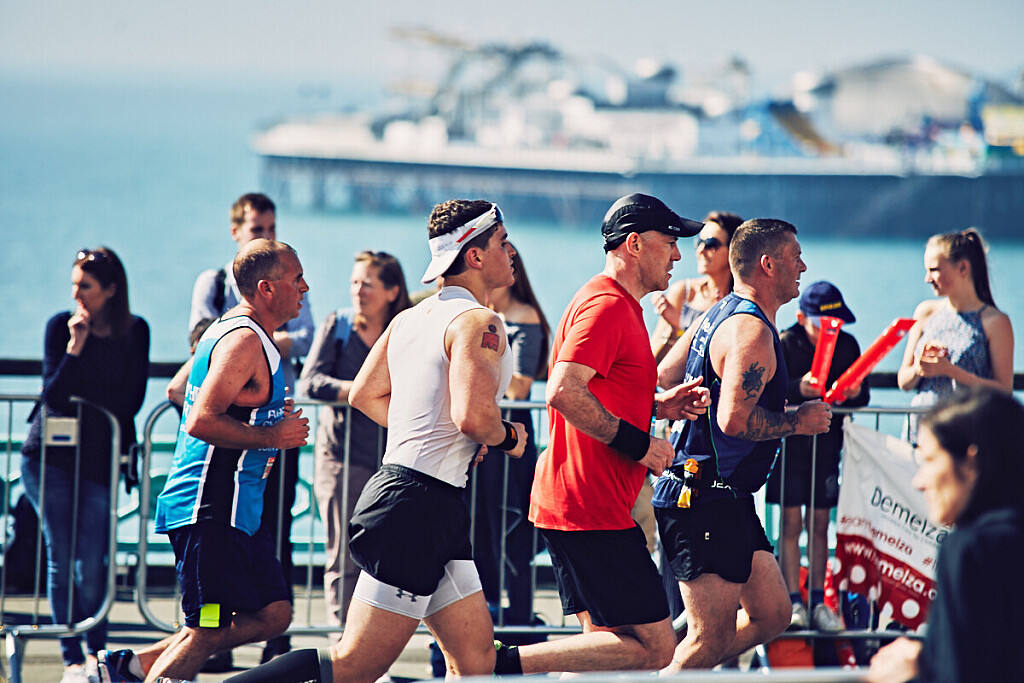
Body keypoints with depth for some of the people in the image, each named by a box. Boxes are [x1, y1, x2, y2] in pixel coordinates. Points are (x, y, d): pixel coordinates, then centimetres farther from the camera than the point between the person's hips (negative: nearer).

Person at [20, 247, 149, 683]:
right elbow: (54, 393, -10)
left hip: (98, 458, 1)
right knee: (61, 557, -4)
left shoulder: (135, 332, 3)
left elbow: (131, 400, -1)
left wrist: (78, 393, -5)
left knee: (92, 565, -5)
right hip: (50, 455, -1)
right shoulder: (60, 326, -1)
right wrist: (75, 348, -19)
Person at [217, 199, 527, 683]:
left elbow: (364, 395, 23)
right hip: (421, 507, -10)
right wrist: (508, 440, -5)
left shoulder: (410, 318, 15)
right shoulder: (478, 322, -13)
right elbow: (473, 415, -26)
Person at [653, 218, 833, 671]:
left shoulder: (716, 318, 15)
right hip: (707, 501, -11)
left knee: (773, 615, 13)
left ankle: (664, 670, 17)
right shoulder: (752, 332, -16)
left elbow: (660, 384, 20)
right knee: (712, 640, -9)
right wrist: (799, 422, -13)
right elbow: (734, 420, -27)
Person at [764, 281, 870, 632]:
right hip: (788, 441, -3)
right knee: (791, 521, -4)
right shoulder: (783, 344, -6)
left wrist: (855, 392, -18)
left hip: (826, 442, 3)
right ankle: (793, 601, 0)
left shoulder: (847, 345, 5)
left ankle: (817, 601, 11)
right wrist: (798, 389, -32)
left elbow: (862, 396, 6)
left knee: (820, 524, 6)